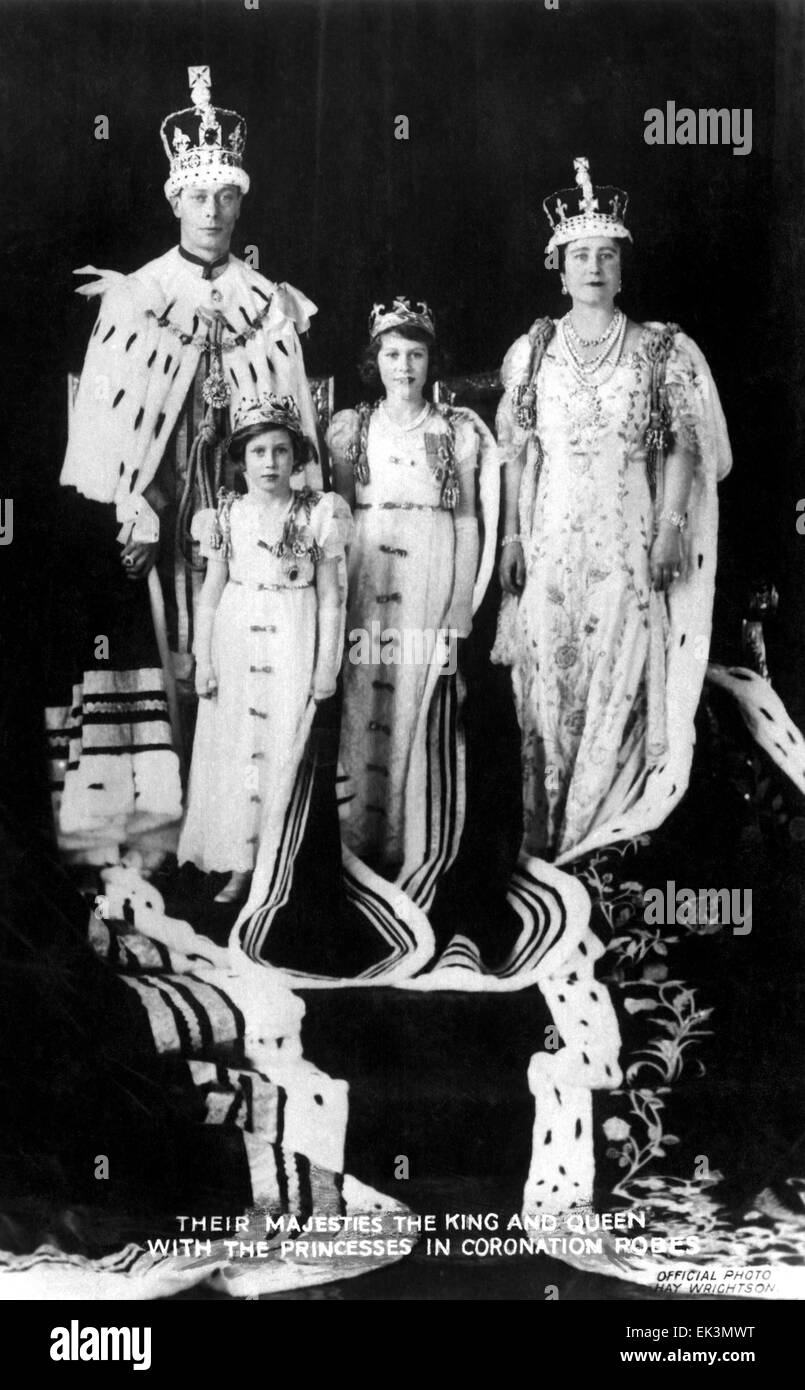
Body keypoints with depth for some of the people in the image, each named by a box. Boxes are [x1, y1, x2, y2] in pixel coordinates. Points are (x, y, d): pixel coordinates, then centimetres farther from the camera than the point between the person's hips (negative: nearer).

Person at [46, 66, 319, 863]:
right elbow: (102, 418, -1)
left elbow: (296, 420, 8)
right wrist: (123, 515, -11)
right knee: (155, 654, -3)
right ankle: (150, 818, 4)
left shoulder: (272, 307, 9)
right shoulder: (129, 298, 4)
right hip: (150, 517, -1)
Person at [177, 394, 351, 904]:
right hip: (236, 642, 2)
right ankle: (241, 866, 13)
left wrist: (327, 665, -4)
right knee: (234, 747, 4)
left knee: (286, 750, 0)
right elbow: (211, 592, 7)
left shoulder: (318, 514, -2)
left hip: (293, 645, -2)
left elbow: (331, 596, -1)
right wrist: (203, 660, 2)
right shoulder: (226, 515, 4)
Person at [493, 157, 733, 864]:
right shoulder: (534, 349, 7)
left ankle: (606, 824, 10)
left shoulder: (661, 349, 4)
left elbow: (682, 448, 2)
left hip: (629, 536, -1)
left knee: (619, 669, -2)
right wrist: (512, 536, 3)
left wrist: (670, 532, -6)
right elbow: (518, 452, 7)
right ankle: (544, 828, 12)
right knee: (549, 670, 2)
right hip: (552, 532, 1)